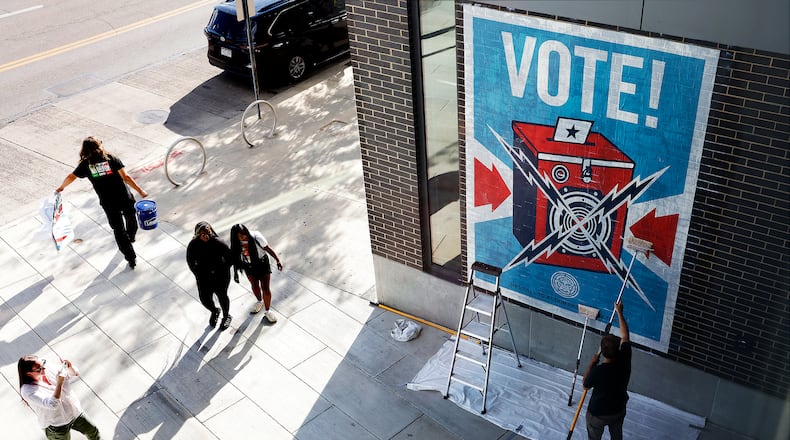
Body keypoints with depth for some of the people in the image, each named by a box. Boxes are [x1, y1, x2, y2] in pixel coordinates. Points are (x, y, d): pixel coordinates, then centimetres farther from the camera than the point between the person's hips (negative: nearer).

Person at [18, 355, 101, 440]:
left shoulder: (49, 371, -10)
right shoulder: (28, 390, -27)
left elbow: (74, 374, 2)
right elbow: (52, 404, -38)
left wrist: (70, 367, -20)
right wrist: (59, 383, -42)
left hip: (75, 412, 6)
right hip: (57, 426, -6)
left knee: (93, 432, 22)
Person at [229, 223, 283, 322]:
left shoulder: (256, 237, -29)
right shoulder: (236, 243, -20)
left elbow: (268, 249, -18)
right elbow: (235, 257, -5)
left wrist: (278, 260, -16)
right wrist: (235, 273, -1)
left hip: (262, 264, -3)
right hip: (249, 266, 3)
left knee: (265, 288, 4)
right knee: (254, 285, 23)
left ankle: (267, 311, 23)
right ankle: (260, 301, 53)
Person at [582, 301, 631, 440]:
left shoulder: (597, 371, -36)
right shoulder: (624, 360, -26)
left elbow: (586, 385, -13)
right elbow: (625, 335, -9)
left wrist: (591, 364, -8)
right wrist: (619, 312, -1)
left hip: (597, 414, -4)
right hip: (619, 411, 4)